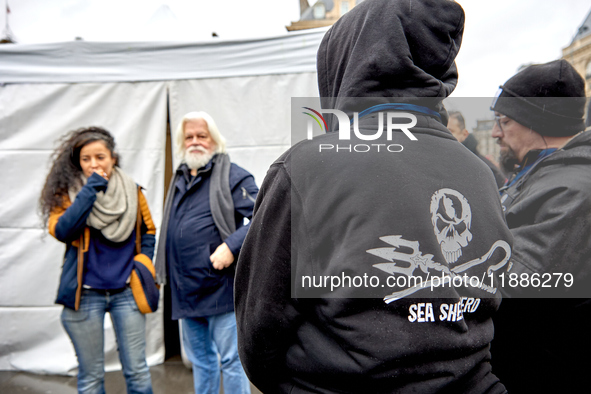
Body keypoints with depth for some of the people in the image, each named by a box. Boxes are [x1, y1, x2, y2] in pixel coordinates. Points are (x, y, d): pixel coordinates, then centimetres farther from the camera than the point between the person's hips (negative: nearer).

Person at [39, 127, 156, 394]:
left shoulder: (132, 191, 5)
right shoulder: (68, 194, 0)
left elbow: (148, 231, 17)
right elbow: (61, 231, -18)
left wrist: (143, 262, 5)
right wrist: (89, 191, -18)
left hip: (126, 291, 1)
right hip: (85, 294, -1)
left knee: (136, 370, 5)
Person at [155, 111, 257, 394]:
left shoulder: (232, 176, -9)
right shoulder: (180, 178, 14)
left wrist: (232, 246, -25)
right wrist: (167, 272, 18)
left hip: (221, 287, -7)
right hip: (186, 290, 8)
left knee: (231, 360, 3)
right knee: (199, 359, 21)